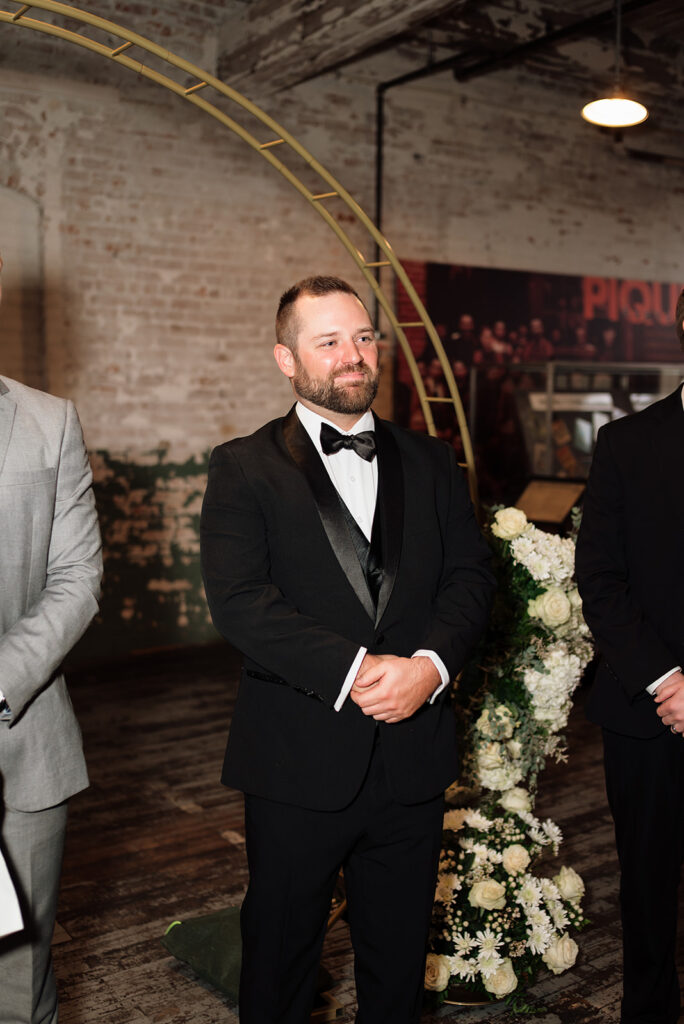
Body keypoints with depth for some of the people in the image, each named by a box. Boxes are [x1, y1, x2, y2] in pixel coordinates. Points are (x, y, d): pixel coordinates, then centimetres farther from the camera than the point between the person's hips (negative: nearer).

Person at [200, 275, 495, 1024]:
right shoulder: (244, 468, -3)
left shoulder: (429, 462, 9)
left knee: (399, 957, 19)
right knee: (279, 953, 15)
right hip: (298, 761, -3)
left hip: (413, 753, 3)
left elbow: (471, 574, 2)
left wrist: (430, 664, -16)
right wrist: (353, 671, -22)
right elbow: (239, 599, -15)